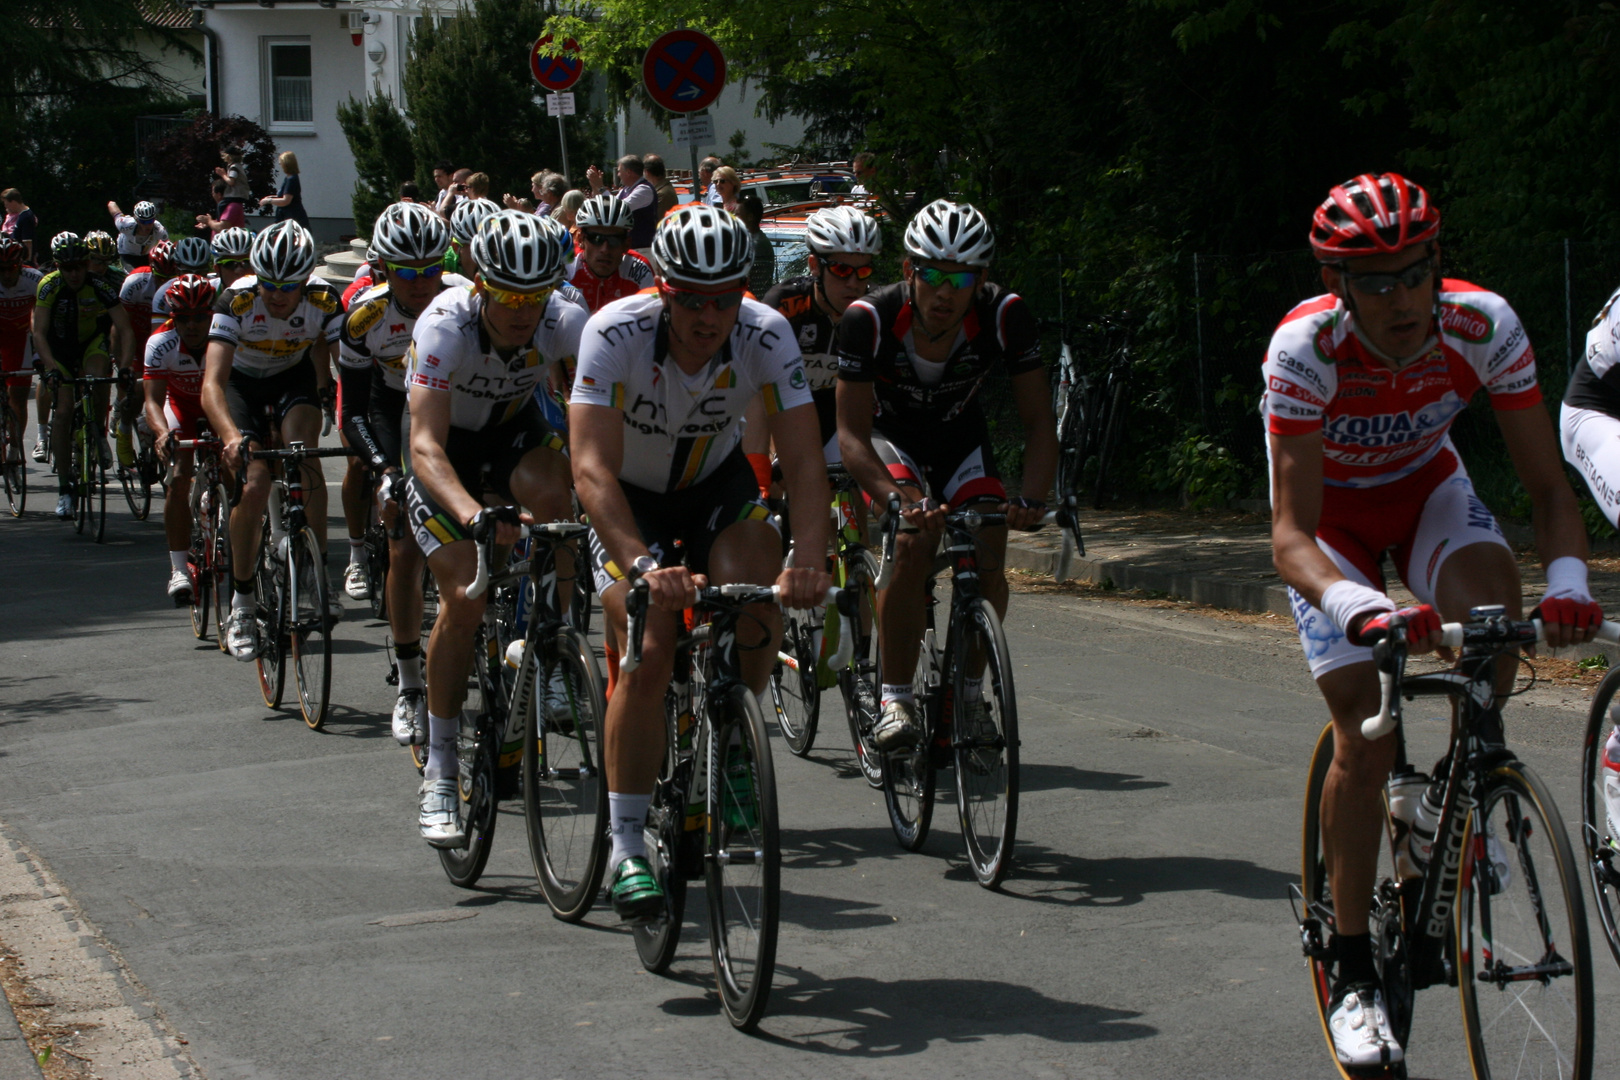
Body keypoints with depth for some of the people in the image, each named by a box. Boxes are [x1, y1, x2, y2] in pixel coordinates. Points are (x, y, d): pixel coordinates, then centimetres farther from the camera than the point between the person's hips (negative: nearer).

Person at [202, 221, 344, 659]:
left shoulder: (324, 301, -28)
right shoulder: (237, 301, -33)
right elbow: (212, 385, -41)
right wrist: (231, 436, -59)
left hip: (295, 377, 1)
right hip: (243, 381, -1)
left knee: (303, 454, -28)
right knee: (253, 485, -17)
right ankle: (241, 603, -2)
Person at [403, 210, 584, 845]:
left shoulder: (565, 323, -26)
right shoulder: (444, 326, -34)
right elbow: (426, 446, -42)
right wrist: (474, 517, -59)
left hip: (513, 432, 2)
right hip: (448, 449, -2)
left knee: (550, 488, -34)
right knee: (464, 598, -17)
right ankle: (439, 775, -5)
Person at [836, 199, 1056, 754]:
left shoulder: (1004, 314, -28)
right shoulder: (870, 317, -33)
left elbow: (1039, 422, -22)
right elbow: (852, 436, -31)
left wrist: (1031, 498, -40)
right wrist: (900, 499, -48)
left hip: (961, 438, 2)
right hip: (891, 438, -2)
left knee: (988, 561, -17)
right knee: (914, 546, -28)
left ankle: (967, 692, 5)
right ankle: (895, 699, -16)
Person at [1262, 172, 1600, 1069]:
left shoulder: (1486, 328, -28)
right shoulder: (1304, 349, -35)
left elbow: (1547, 485, -23)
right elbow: (1290, 535, -38)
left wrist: (1568, 581, -44)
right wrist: (1357, 609, -57)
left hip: (1426, 490, 2)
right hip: (1331, 511, -2)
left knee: (1491, 590, -32)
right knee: (1363, 729, -15)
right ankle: (1351, 972, -1)